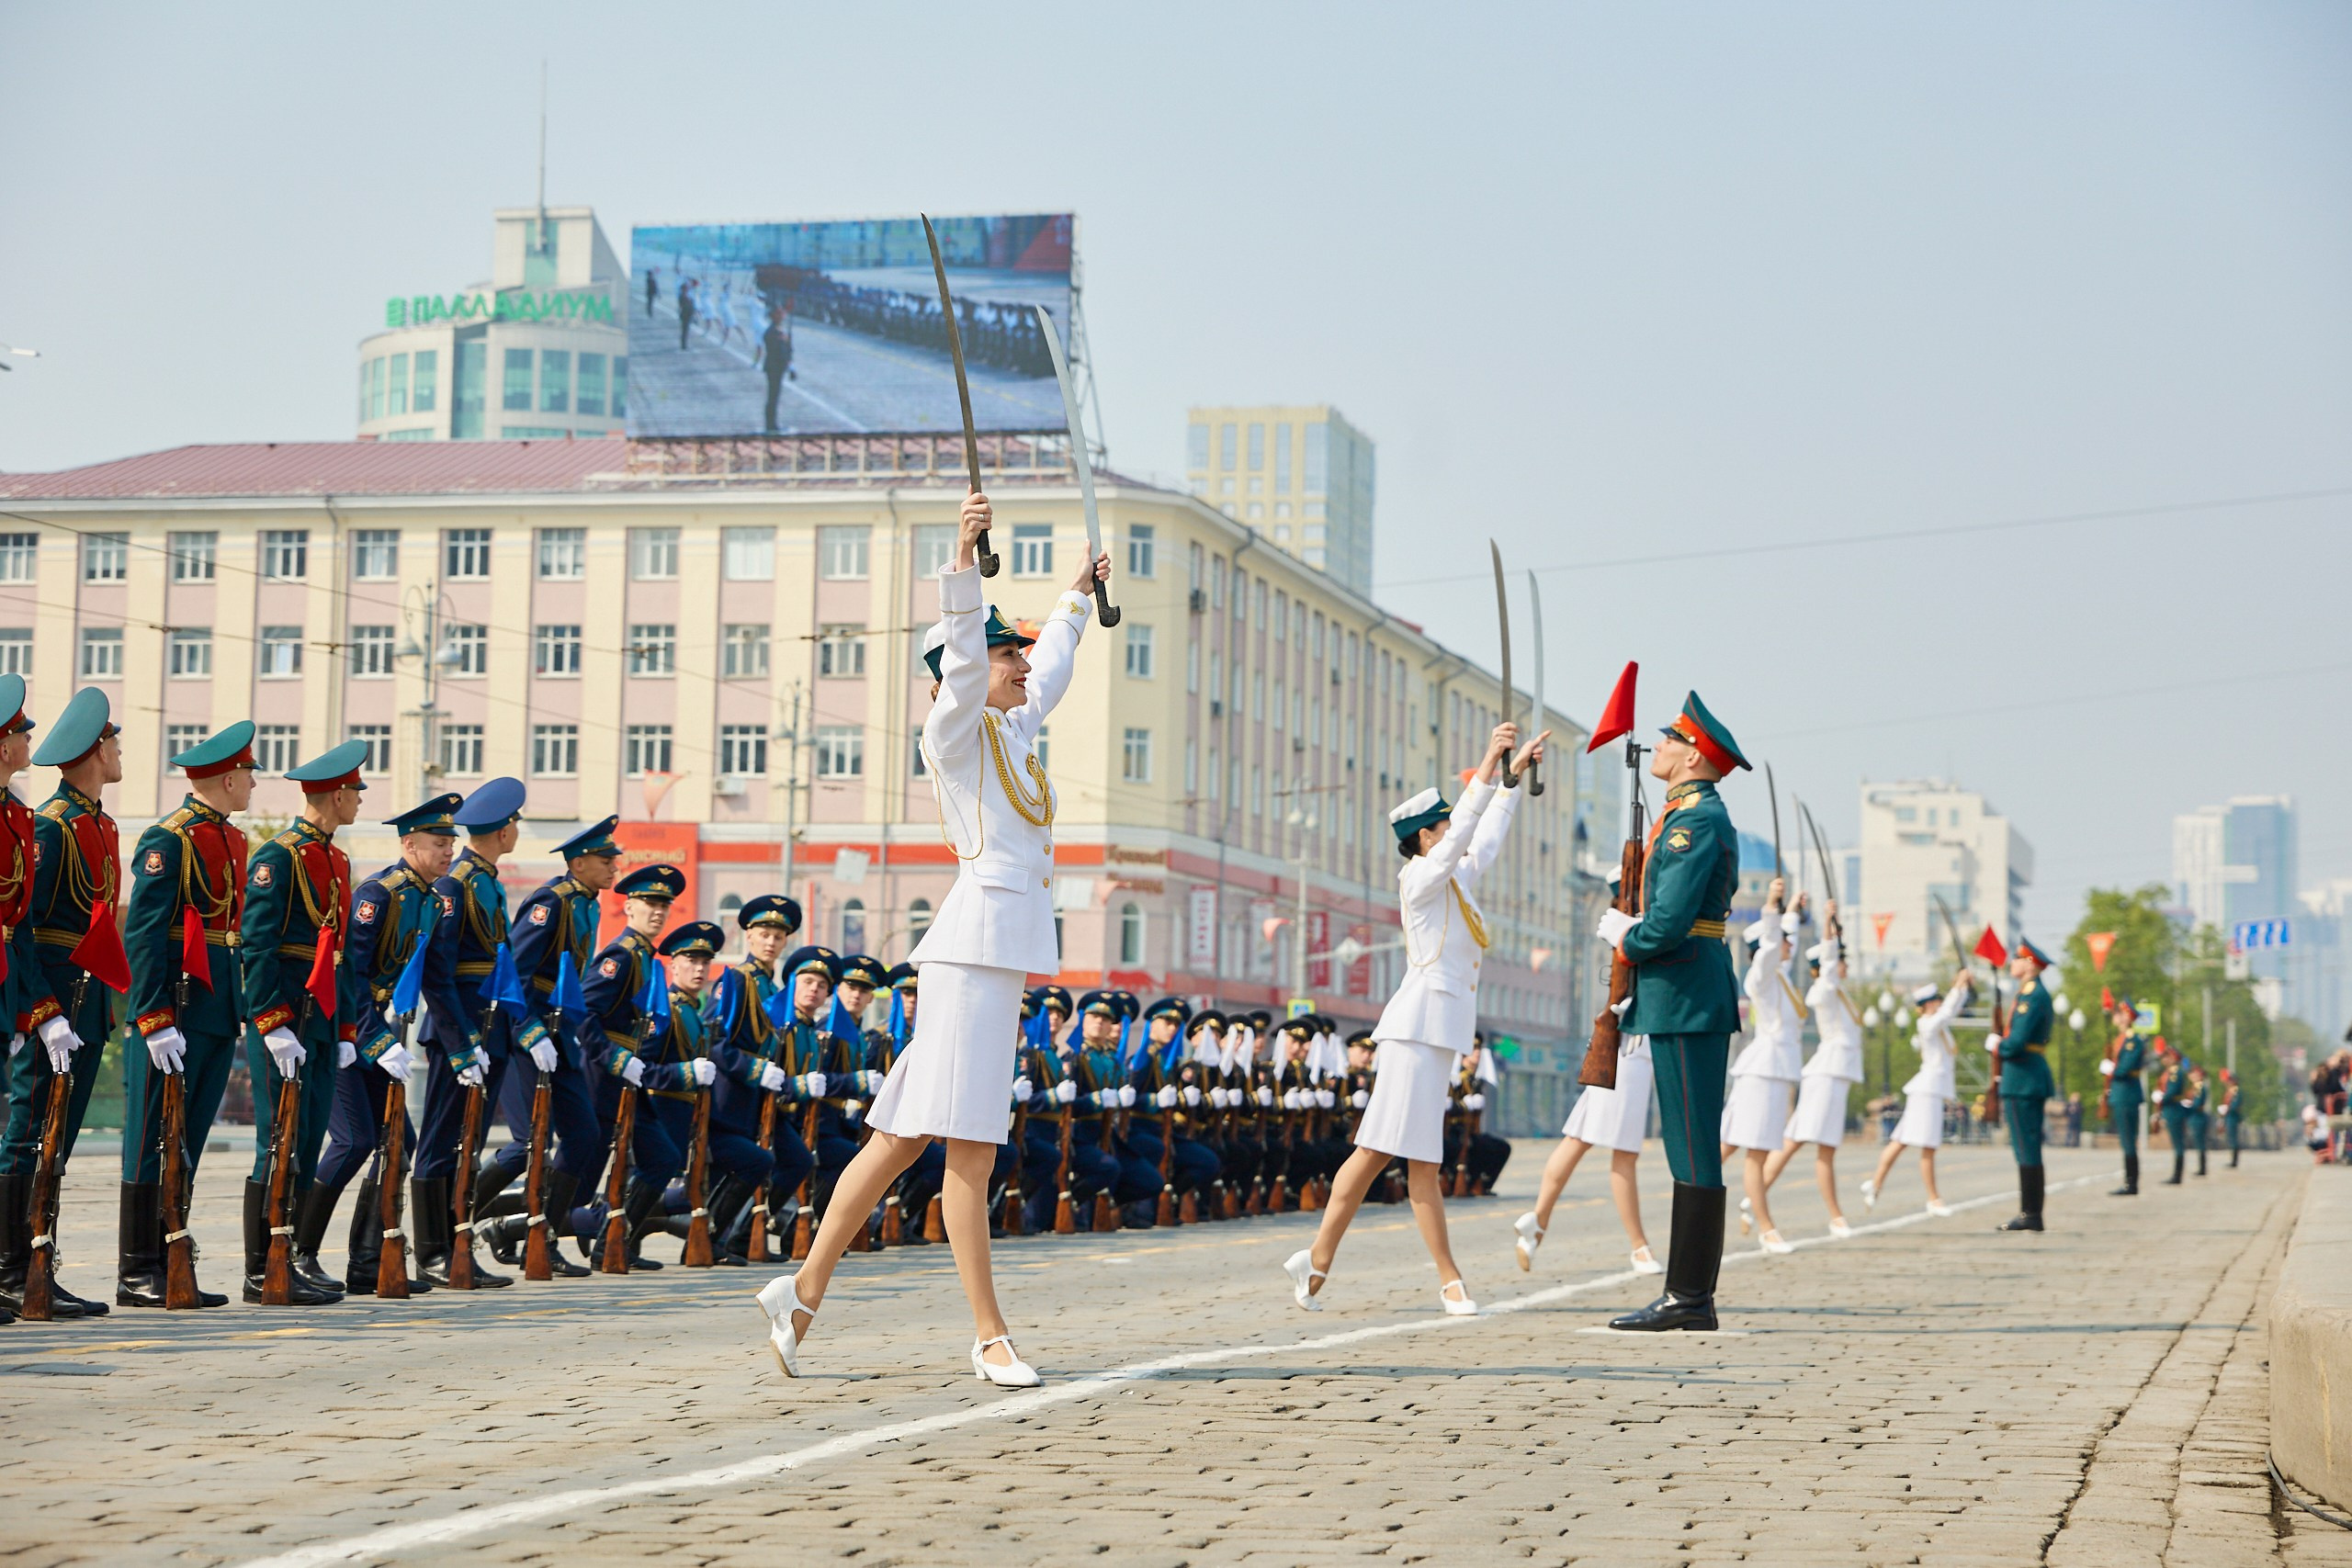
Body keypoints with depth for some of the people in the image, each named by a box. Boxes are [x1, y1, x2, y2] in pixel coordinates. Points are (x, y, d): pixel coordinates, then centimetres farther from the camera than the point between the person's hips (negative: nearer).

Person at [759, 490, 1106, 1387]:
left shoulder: (1011, 731, 21)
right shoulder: (954, 728, -2)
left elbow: (1051, 670, 40)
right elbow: (962, 653, -21)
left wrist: (1076, 597, 53)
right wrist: (964, 559, -35)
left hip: (1006, 947, 9)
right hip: (979, 938, -9)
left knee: (904, 1137, 8)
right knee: (970, 1144, -8)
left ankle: (804, 1292, 13)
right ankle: (990, 1337, -8)